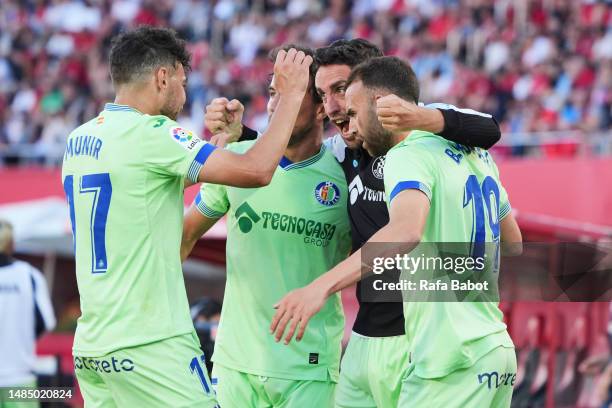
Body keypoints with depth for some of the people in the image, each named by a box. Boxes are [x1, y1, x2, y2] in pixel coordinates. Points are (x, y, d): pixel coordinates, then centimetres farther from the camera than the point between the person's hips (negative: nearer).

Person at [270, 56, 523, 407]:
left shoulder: (409, 155, -12)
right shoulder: (476, 153, 15)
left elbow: (406, 231, -33)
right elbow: (513, 241, 26)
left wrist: (322, 286, -40)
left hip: (451, 363, -9)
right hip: (497, 349, 9)